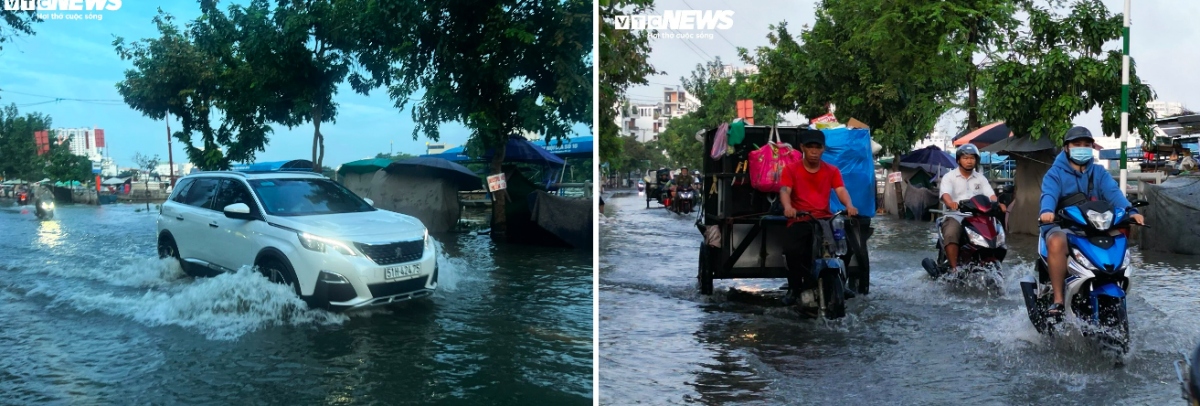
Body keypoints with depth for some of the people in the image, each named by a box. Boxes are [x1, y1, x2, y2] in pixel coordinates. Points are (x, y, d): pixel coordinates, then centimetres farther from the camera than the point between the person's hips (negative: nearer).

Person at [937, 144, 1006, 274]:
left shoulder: (981, 178, 17)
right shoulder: (949, 177, 6)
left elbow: (990, 194, 3)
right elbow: (945, 193, -12)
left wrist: (998, 204, -21)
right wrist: (950, 202, -36)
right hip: (956, 215, -3)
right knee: (951, 235, -33)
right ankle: (954, 268, -30)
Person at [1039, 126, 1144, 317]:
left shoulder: (1099, 173, 17)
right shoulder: (1055, 173, 7)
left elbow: (1113, 192, -2)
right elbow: (1049, 194, -14)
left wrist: (1130, 211, -23)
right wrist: (1047, 211, -38)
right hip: (1062, 226, -3)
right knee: (1056, 242, -36)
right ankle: (1058, 300, -33)